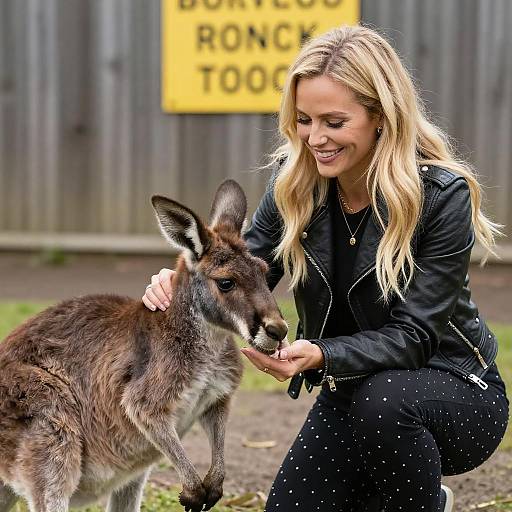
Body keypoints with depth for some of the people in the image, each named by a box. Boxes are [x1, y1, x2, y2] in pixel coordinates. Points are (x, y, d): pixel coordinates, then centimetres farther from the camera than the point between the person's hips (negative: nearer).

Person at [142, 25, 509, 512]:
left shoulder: (442, 194, -22)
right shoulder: (293, 183, -7)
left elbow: (413, 334, -23)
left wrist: (320, 357, -39)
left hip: (454, 393, -5)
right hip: (354, 393, 5)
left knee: (382, 402, -37)